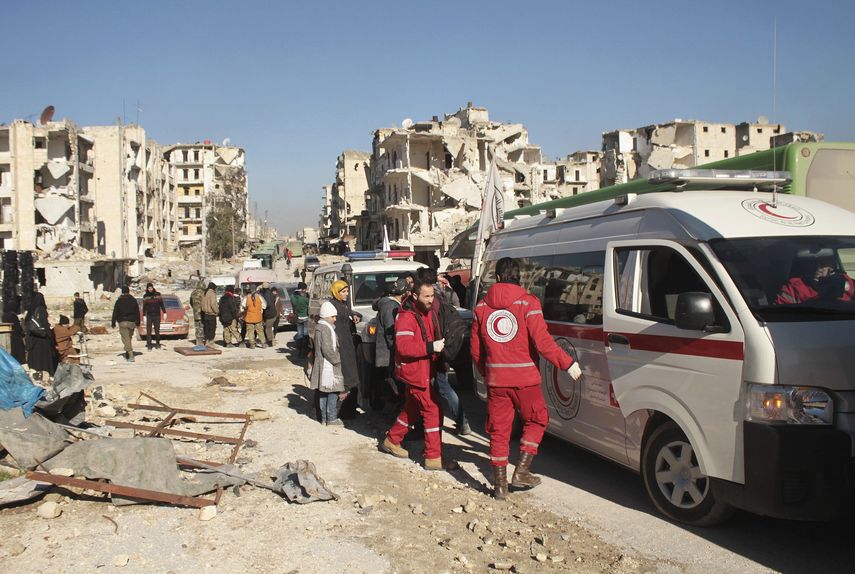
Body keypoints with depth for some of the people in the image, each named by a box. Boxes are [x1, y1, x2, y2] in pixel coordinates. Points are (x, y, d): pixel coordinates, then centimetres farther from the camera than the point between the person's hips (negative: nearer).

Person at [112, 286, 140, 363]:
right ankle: (127, 355, 22)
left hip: (123, 322, -4)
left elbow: (115, 313, -3)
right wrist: (137, 323, 12)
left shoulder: (119, 301, -4)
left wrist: (113, 323, 4)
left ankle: (131, 356, -16)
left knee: (126, 339, -6)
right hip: (132, 322, 4)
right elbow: (137, 312, 7)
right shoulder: (134, 300, 4)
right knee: (129, 338, 16)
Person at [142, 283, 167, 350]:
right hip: (149, 316, 0)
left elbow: (161, 304, 5)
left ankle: (157, 343, 20)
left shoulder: (157, 294, 0)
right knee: (148, 331, -6)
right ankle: (149, 345, -5)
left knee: (157, 330, 6)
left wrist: (164, 313, 2)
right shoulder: (145, 296, 1)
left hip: (157, 315, 0)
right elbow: (144, 307, 5)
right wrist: (144, 316, 1)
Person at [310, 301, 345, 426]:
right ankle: (331, 418, -1)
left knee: (323, 392, 13)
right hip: (328, 366, -10)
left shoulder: (320, 327, 15)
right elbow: (327, 350, -22)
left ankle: (324, 418, 19)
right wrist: (337, 360, -13)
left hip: (323, 365, 10)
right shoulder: (325, 328, -16)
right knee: (333, 392, -4)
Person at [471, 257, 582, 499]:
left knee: (499, 429, 11)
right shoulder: (527, 302, -8)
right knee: (536, 420, 18)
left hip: (495, 379, 3)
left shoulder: (481, 306, 5)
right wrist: (567, 363, -7)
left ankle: (500, 483, 15)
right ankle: (521, 471, 11)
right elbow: (542, 341, -15)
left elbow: (476, 349, 9)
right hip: (524, 378, -3)